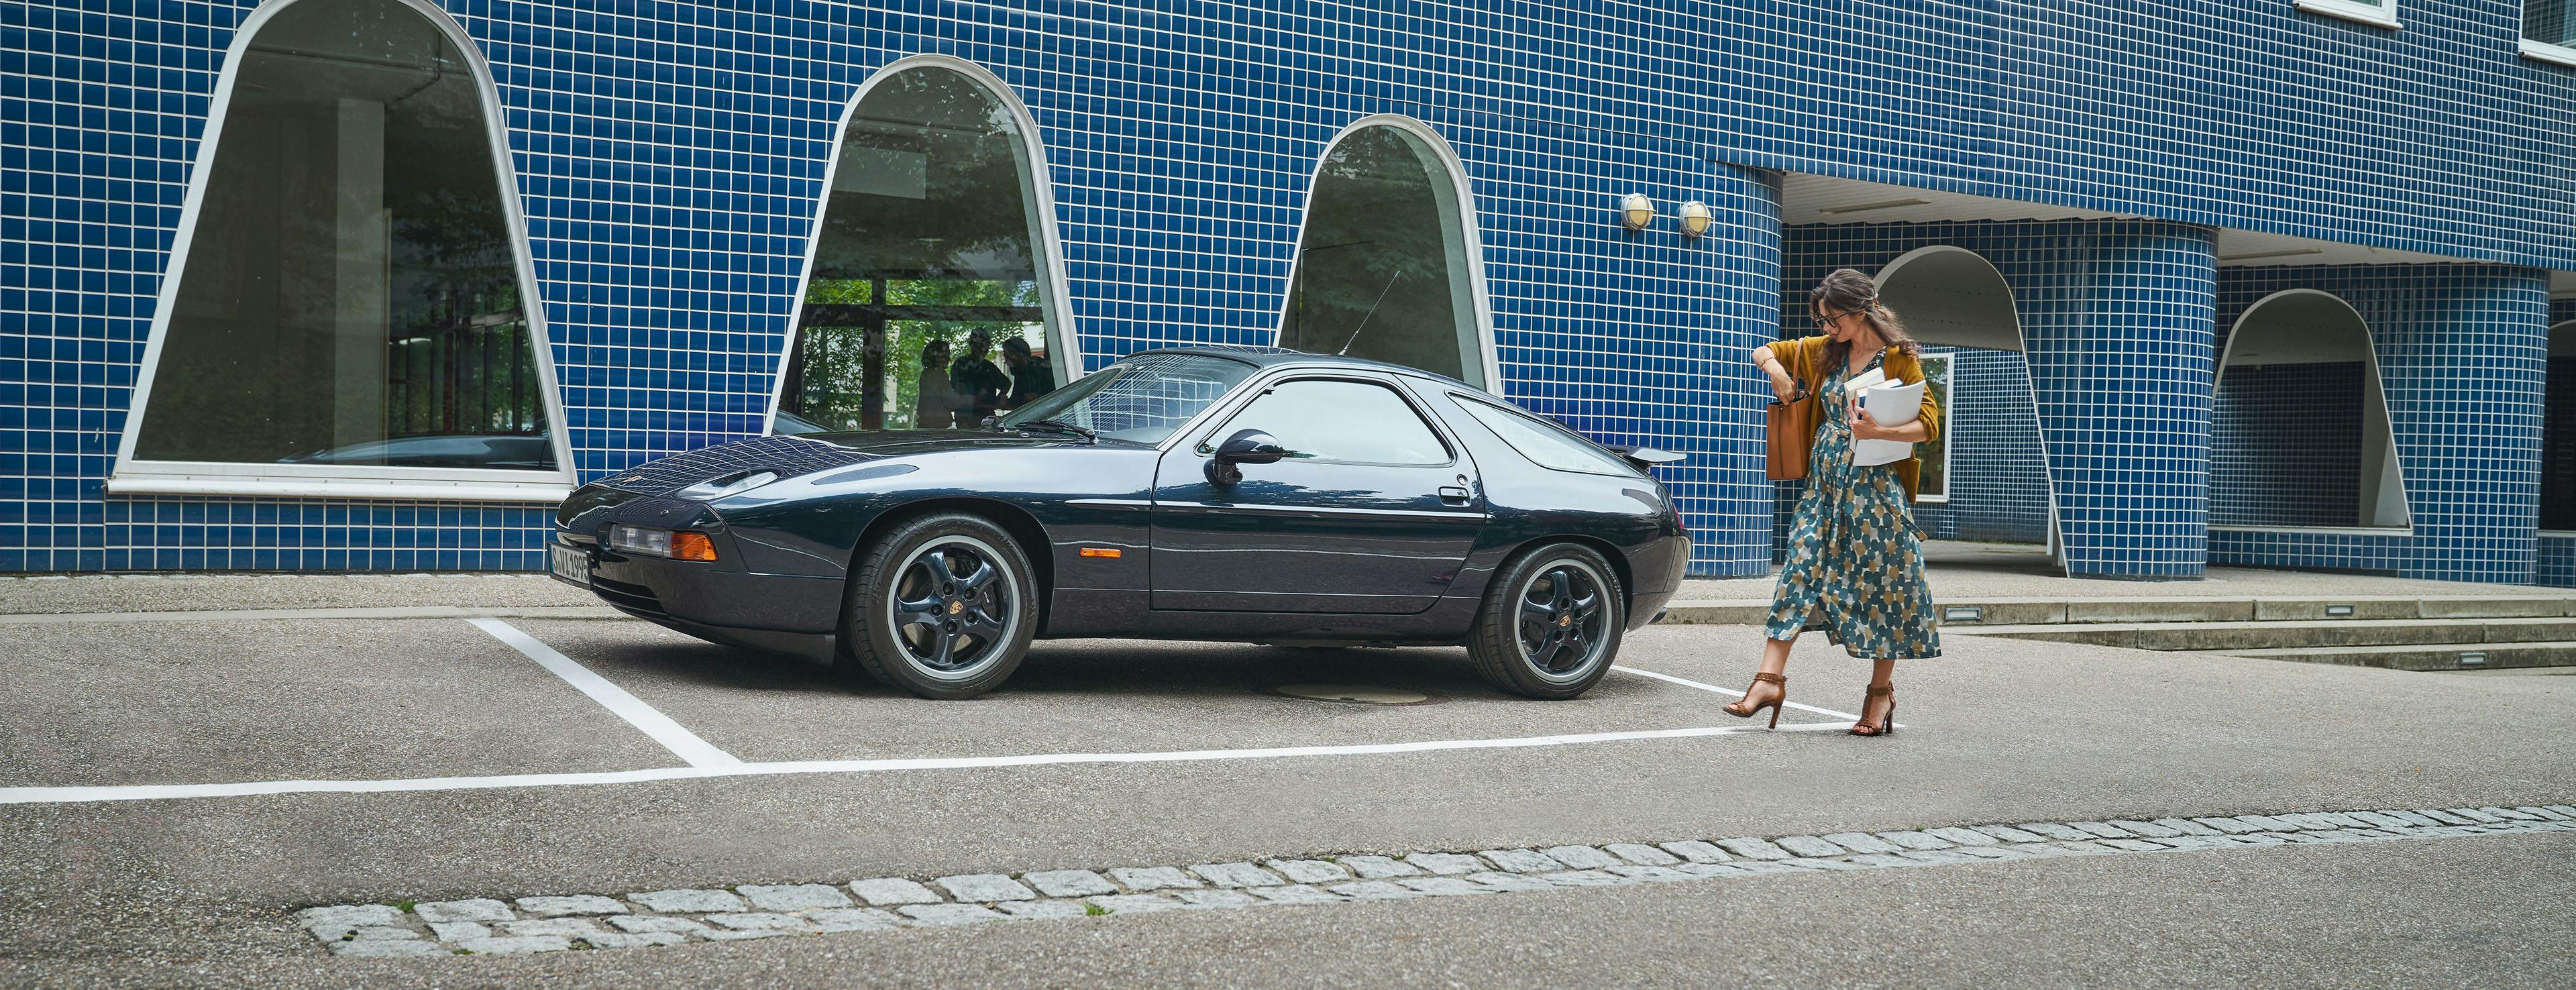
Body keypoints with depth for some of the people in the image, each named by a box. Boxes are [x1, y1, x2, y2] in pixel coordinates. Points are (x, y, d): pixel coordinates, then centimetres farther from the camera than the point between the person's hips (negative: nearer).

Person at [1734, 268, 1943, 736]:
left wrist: (1878, 432, -25)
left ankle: (1881, 691, 11)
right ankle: (1771, 678, -7)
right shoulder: (1823, 351, 11)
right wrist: (1776, 370, 1)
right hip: (1826, 481, 5)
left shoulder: (1900, 358, -5)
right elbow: (1764, 352, 23)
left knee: (1881, 581, 0)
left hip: (1876, 484, -5)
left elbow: (1930, 423, -10)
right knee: (1801, 566, -4)